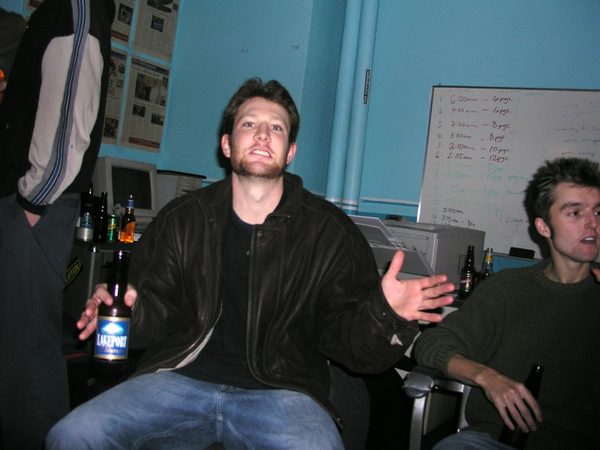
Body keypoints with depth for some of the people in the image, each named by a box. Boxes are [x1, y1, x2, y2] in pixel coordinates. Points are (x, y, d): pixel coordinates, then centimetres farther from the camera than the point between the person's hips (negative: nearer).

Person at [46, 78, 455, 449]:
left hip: (280, 390, -1)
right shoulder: (183, 219, 10)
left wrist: (384, 316, -23)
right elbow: (157, 309, 7)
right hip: (182, 377, 2)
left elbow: (346, 341, 0)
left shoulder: (330, 232, 3)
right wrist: (127, 310, -17)